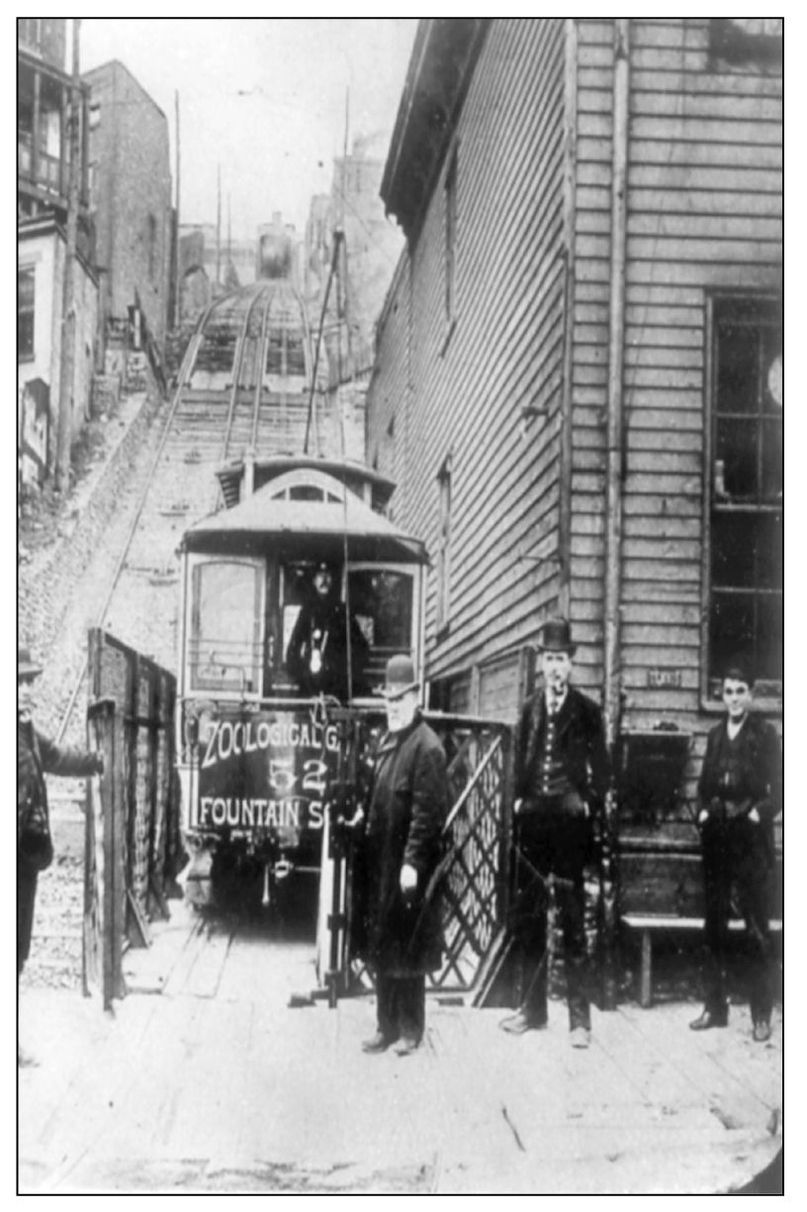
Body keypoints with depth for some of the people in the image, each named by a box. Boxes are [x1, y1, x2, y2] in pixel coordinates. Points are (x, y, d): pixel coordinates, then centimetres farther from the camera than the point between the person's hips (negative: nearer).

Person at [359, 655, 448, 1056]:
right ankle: (387, 1026, 22)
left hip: (407, 865, -8)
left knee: (406, 951, 1)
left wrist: (412, 863, -21)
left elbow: (427, 812, -18)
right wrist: (366, 828, 11)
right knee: (380, 948, 13)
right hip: (380, 864, 8)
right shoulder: (386, 741, 13)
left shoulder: (426, 747, -14)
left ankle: (410, 1029, 13)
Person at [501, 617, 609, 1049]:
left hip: (570, 823, -4)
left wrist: (589, 804, -8)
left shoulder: (587, 711, 0)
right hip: (532, 820, 4)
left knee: (573, 919, -3)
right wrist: (519, 799, 6)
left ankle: (579, 1017, 2)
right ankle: (532, 1007, 20)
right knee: (527, 916, 9)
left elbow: (601, 769, 1)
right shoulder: (529, 709, 11)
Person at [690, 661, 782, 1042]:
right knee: (714, 924, 9)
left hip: (750, 838, -5)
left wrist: (759, 813, -17)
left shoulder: (765, 734, -2)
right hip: (716, 836, 5)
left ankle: (761, 1015, 2)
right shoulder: (716, 735, 13)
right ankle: (714, 1006, 18)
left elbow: (777, 789, -4)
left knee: (756, 927, -3)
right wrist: (703, 811, 2)